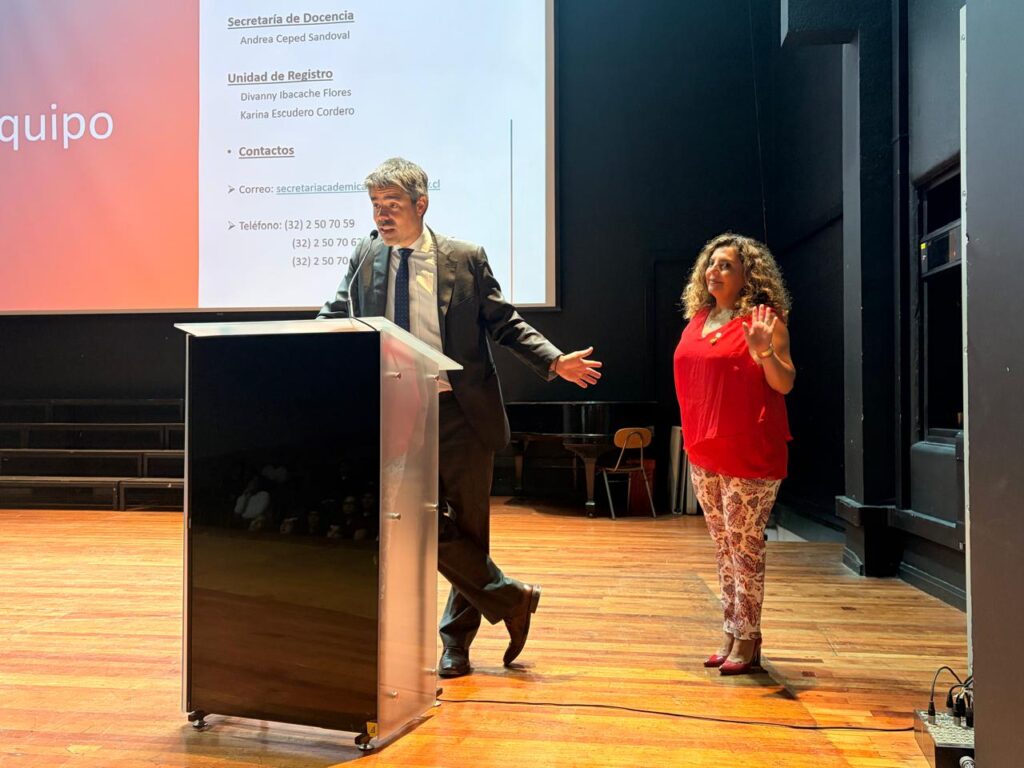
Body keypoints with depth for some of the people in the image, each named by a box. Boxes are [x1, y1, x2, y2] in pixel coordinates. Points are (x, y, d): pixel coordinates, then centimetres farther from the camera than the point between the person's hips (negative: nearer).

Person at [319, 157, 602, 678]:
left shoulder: (465, 258, 0)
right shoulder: (365, 258, 7)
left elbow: (503, 322, 4)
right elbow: (333, 319, 10)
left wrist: (554, 362, -6)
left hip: (461, 413, -1)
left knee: (467, 528, 7)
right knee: (424, 527, -3)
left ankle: (456, 641, 28)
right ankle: (511, 599, 19)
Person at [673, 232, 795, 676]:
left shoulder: (763, 319, -7)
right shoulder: (698, 319, 13)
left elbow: (785, 384, -11)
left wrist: (763, 351, -28)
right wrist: (694, 438, 13)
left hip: (748, 453, -7)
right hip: (704, 451, 7)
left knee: (744, 545, -3)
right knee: (722, 545, 13)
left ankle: (747, 642, 7)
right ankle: (730, 634, 23)